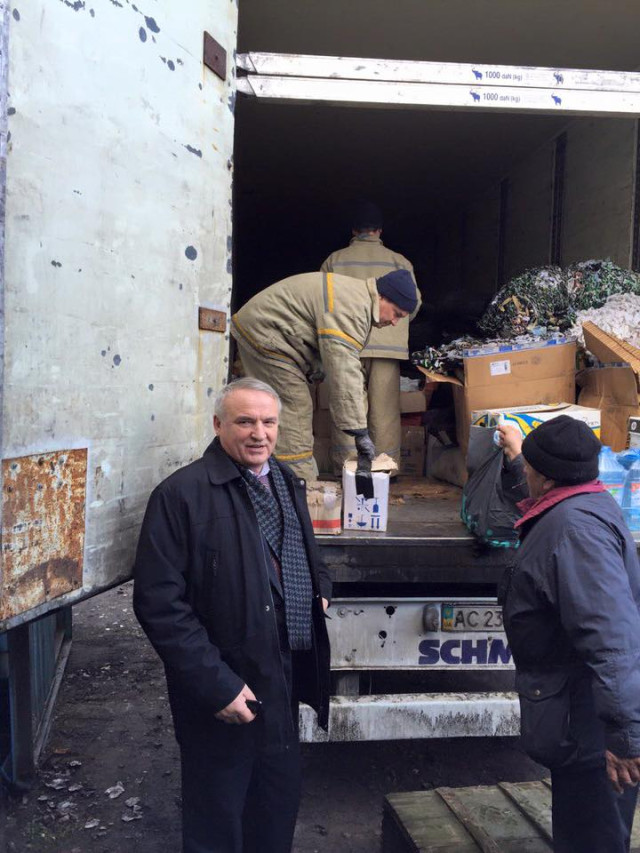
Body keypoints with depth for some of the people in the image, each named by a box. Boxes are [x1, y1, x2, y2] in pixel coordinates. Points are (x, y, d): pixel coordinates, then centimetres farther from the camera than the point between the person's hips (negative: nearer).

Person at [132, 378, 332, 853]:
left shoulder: (287, 483, 7)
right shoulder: (182, 494, -17)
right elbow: (160, 604, -20)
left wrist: (320, 588, 7)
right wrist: (216, 684, -21)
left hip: (286, 682, 7)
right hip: (226, 695, -7)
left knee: (280, 808, 23)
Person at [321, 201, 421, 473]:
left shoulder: (334, 260, 10)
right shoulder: (399, 261, 9)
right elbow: (414, 301, 8)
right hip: (388, 346, 0)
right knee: (384, 410, 4)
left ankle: (345, 469, 5)